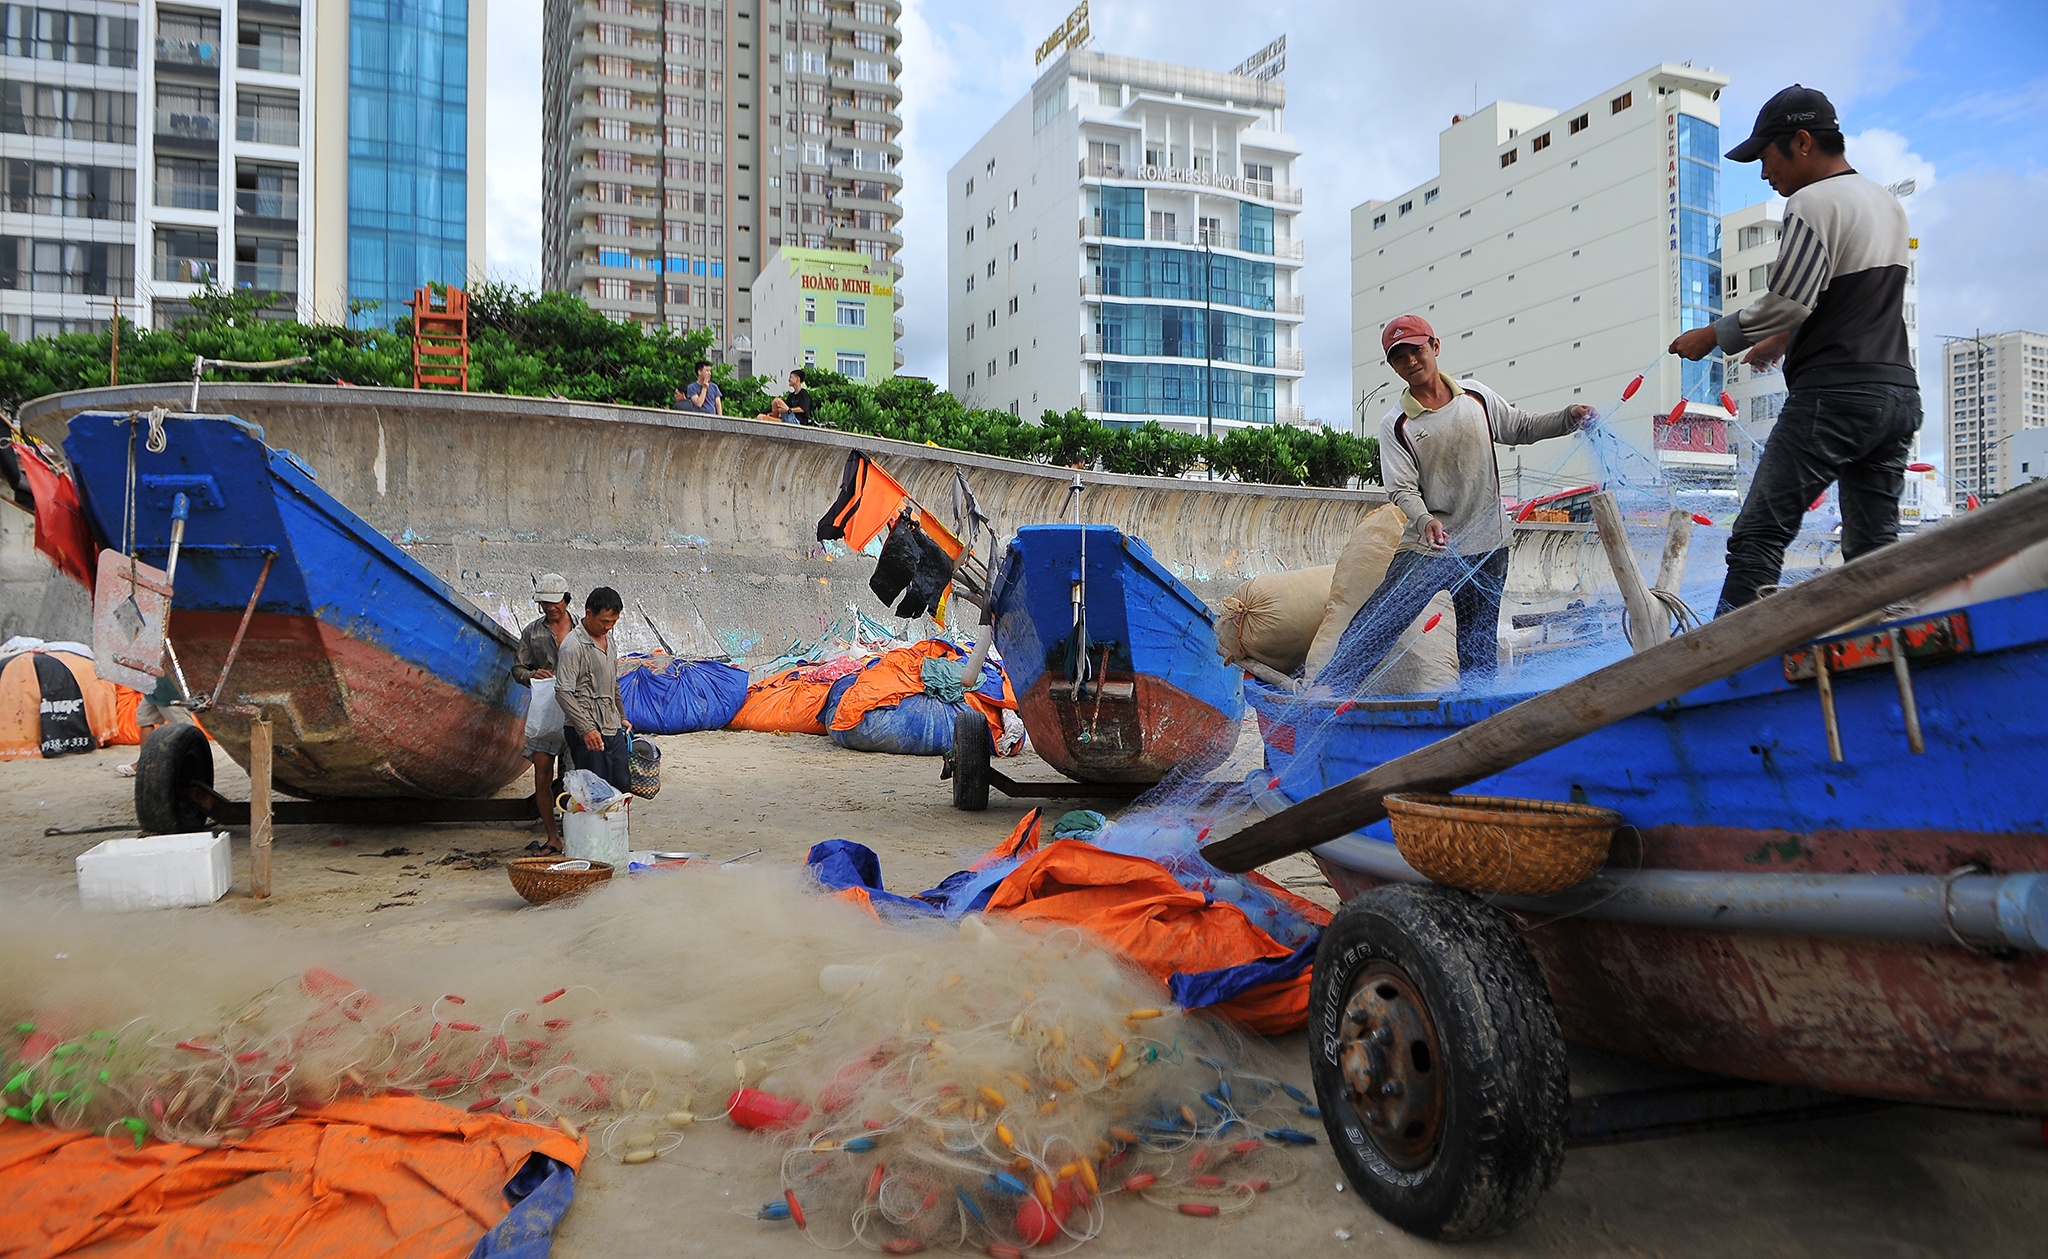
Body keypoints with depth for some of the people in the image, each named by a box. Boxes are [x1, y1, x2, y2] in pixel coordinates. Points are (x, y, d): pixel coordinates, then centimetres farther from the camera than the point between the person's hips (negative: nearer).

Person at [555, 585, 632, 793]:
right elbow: (563, 692, -20)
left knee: (622, 787, 9)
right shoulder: (573, 647, -14)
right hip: (587, 734, -8)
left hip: (613, 729, 8)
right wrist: (586, 728, -25)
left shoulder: (608, 640, 13)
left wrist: (622, 717, 25)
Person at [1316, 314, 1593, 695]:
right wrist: (1424, 521, -32)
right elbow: (1403, 490, -13)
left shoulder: (1478, 397, 5)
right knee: (1373, 628, -13)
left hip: (1488, 549, 3)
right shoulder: (1396, 425, -6)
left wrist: (1570, 418, 1)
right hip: (1427, 549, -3)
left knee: (1479, 650, 8)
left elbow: (1523, 428, 18)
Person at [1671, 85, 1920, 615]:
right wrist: (1785, 339, 36)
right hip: (1899, 389, 9)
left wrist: (1711, 337, -1)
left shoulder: (1814, 203, -8)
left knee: (1758, 535, -10)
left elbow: (1785, 304, -14)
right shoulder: (1888, 203, 20)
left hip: (1833, 393, -9)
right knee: (1873, 547, 9)